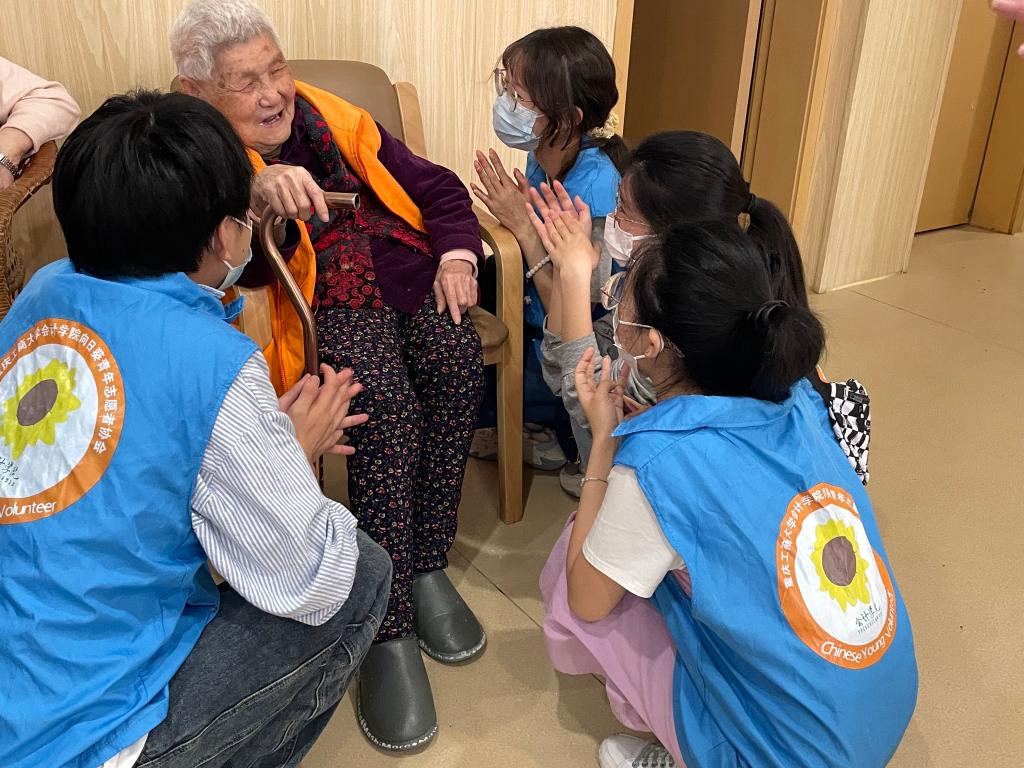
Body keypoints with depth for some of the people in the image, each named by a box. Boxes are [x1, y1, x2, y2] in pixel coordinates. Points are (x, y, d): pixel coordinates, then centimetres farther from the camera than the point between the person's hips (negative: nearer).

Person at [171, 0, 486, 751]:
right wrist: (259, 196, -35)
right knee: (382, 394, -34)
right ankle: (389, 629, -26)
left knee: (459, 356, -28)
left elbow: (438, 188, 18)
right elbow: (241, 266, -14)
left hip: (407, 273, 5)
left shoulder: (336, 119, 19)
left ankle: (427, 567, -14)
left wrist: (457, 255, -2)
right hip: (323, 302, -4)